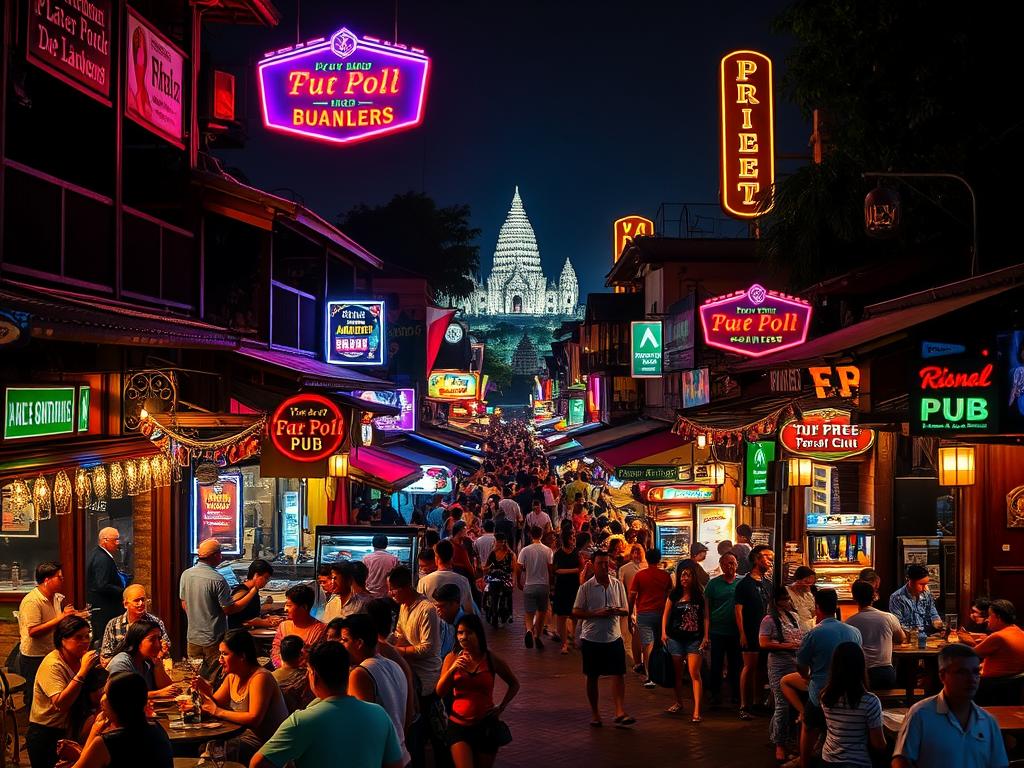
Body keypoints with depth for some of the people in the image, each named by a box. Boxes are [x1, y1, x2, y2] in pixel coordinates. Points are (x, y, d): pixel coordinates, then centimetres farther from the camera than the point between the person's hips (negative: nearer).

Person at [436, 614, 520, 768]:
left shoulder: (492, 660, -2)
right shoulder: (452, 658, -1)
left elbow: (514, 684, 13)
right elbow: (440, 692, -5)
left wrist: (501, 708, 3)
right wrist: (452, 669, -19)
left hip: (486, 725, 1)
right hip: (458, 725, -1)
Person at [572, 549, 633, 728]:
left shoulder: (617, 585, 3)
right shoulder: (586, 587, -5)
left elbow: (626, 610, 9)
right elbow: (576, 613, -5)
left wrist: (617, 610, -14)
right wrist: (596, 613, -18)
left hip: (614, 637, 2)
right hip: (591, 638, -2)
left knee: (619, 675, -4)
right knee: (592, 677, 8)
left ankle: (620, 713, -4)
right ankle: (594, 714, 19)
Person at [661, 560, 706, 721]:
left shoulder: (700, 595, 1)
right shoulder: (674, 595, 3)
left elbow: (705, 617, 3)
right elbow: (666, 614, 10)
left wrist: (706, 637, -4)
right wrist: (663, 633, 0)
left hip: (695, 639, -2)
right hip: (675, 639, 2)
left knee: (694, 673, -11)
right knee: (677, 673, 12)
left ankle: (697, 711, -13)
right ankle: (679, 703, 31)